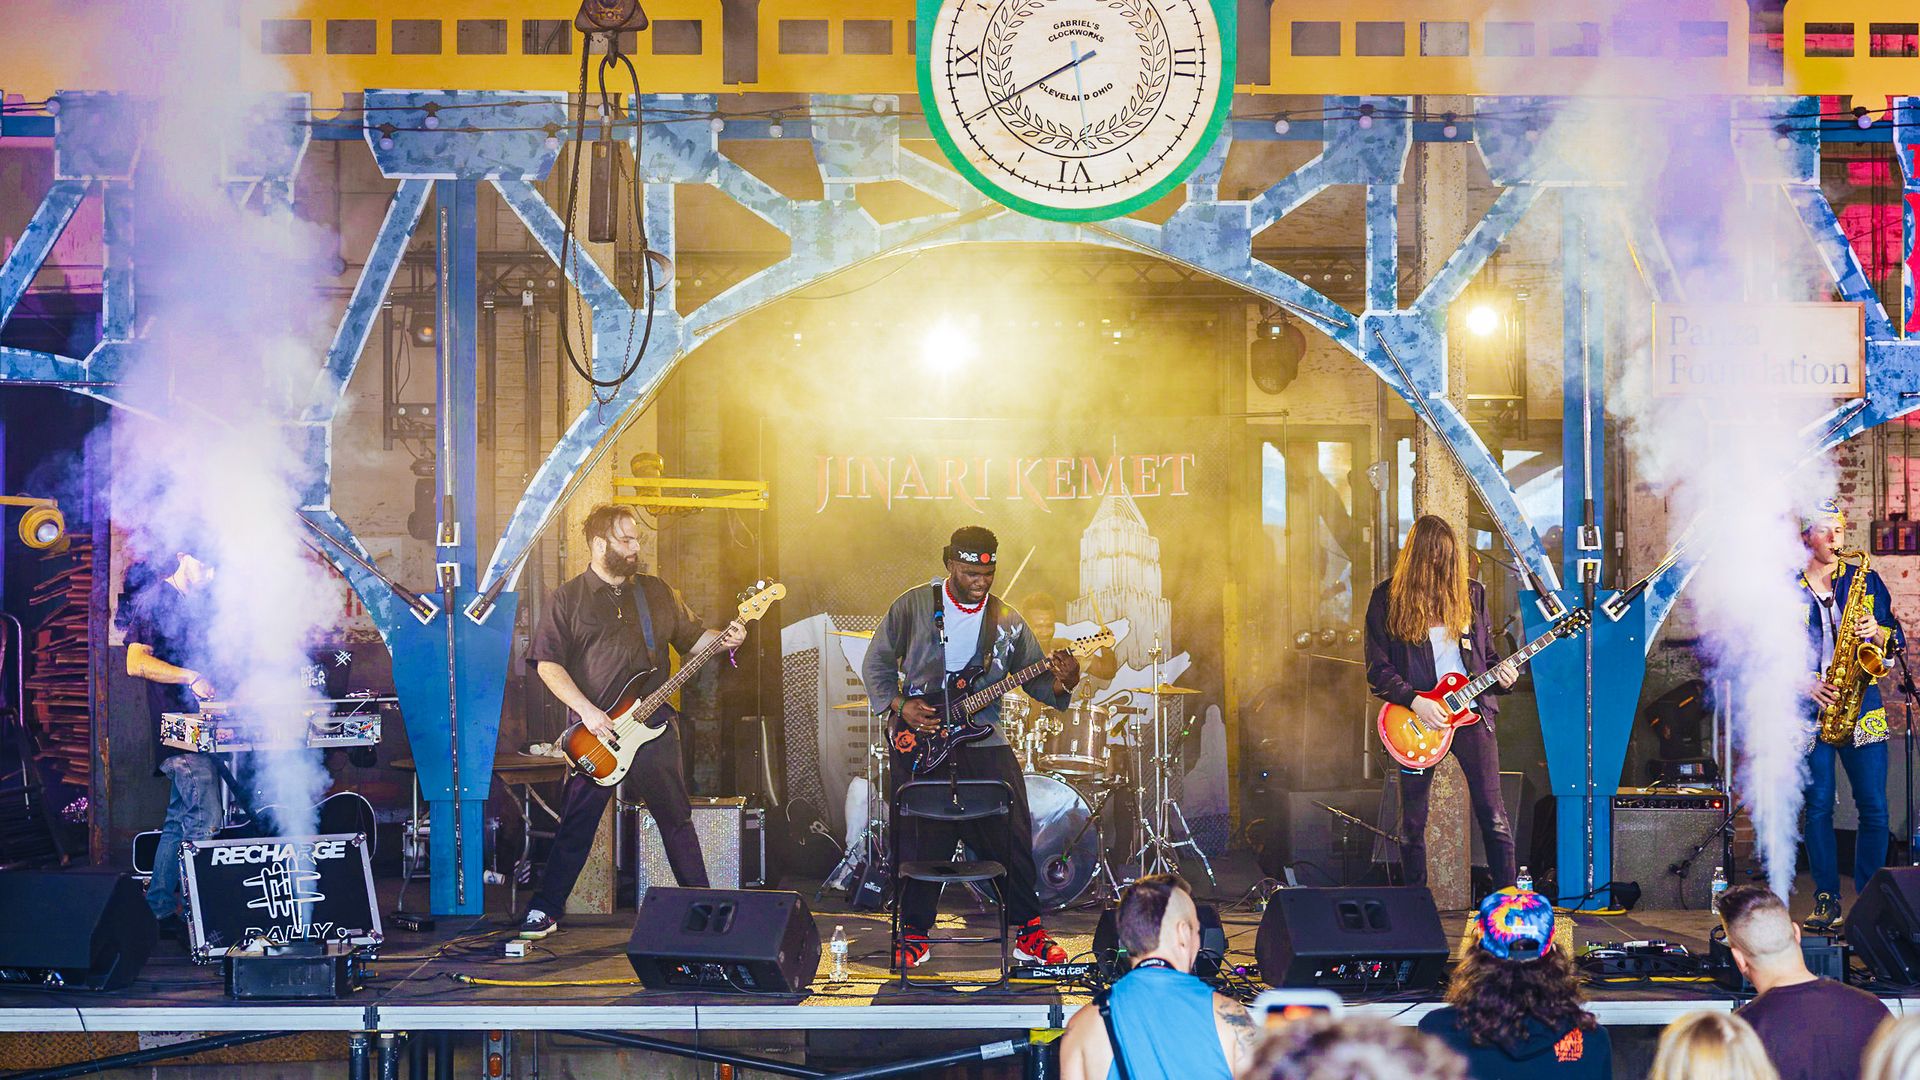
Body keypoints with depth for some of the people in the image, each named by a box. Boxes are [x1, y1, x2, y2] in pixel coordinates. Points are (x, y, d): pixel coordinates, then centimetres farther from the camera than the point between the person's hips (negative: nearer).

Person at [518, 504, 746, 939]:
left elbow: (691, 637, 17)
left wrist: (722, 640, -5)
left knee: (677, 819, 9)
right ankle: (545, 911, 8)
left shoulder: (657, 592, 11)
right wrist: (586, 711, -16)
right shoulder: (568, 599, -1)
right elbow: (548, 663, -7)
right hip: (597, 734, -3)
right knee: (576, 825, -1)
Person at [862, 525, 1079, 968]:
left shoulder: (1006, 621, 7)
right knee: (920, 844, 0)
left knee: (1012, 840, -1)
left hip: (985, 744, 2)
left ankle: (1030, 931, 12)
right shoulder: (912, 607, 1)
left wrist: (1062, 681, -16)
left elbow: (1037, 679, 5)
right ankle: (914, 935, 15)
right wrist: (899, 704, -9)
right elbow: (876, 663, 7)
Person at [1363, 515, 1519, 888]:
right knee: (1412, 825, 5)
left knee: (1492, 815, -3)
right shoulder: (1387, 598, -1)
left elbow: (1486, 654, 16)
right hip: (1418, 717, -1)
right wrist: (1414, 700, -15)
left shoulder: (1470, 592, 8)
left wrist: (1502, 674, -5)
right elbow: (1376, 669, -2)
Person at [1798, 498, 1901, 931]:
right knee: (1818, 806, -3)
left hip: (1862, 706, 1)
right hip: (1810, 710, -1)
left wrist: (1878, 631, -8)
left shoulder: (1865, 580, 13)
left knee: (1874, 808, -5)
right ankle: (1827, 901, 4)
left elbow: (1896, 639, 14)